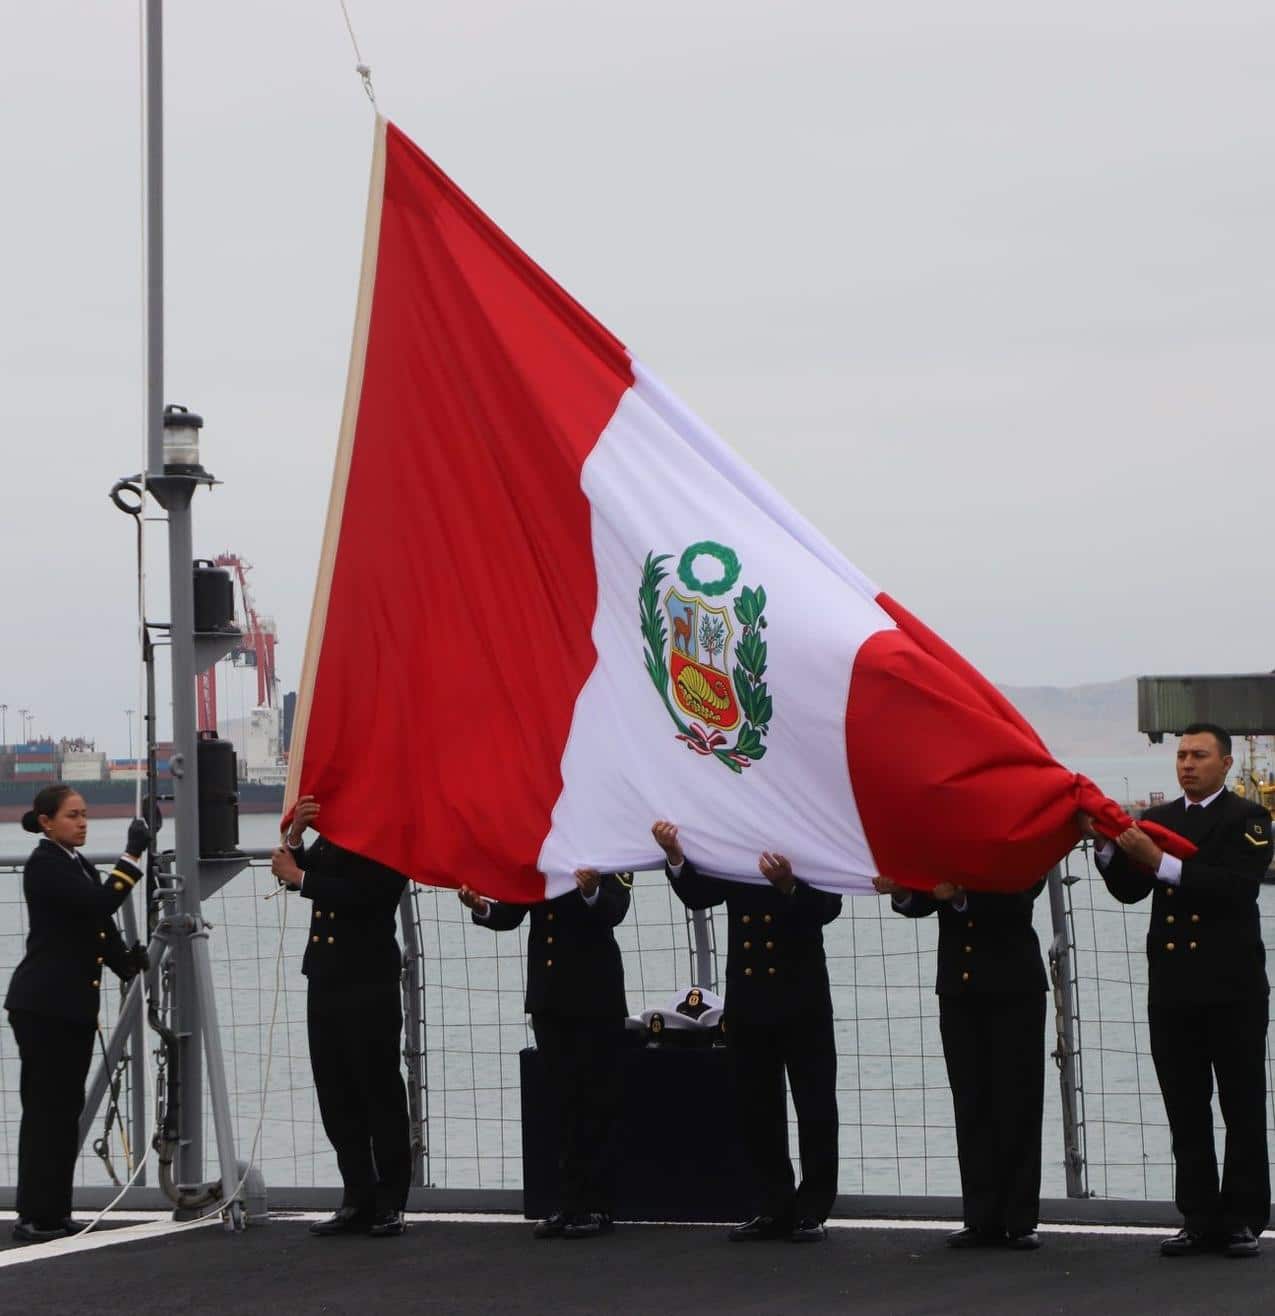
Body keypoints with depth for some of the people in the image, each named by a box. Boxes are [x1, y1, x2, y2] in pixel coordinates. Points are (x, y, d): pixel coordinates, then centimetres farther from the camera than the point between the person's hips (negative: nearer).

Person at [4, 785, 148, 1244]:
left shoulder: (78, 864, 16)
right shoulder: (44, 865, -11)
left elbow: (99, 927, 13)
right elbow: (99, 905, -23)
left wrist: (127, 960, -3)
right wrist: (133, 857, -22)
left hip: (75, 1004, 9)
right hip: (43, 1004, -9)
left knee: (65, 1109, 9)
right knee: (47, 1107, -7)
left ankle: (55, 1213, 14)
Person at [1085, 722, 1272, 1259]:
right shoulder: (1157, 820, 15)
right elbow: (1129, 890, 7)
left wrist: (1161, 863, -23)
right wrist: (1106, 842, -10)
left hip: (1232, 991, -5)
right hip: (1172, 988, 5)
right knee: (1186, 1112, 5)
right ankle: (1200, 1220, 9)